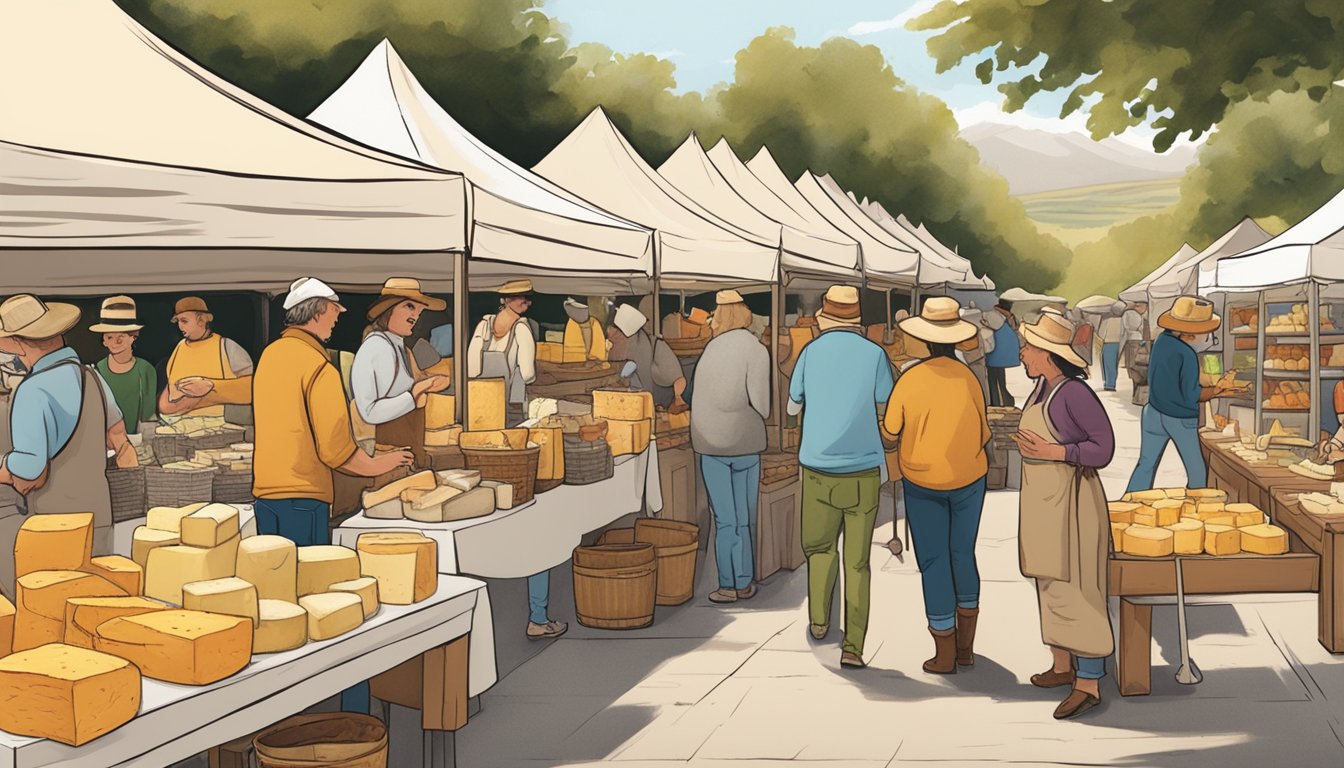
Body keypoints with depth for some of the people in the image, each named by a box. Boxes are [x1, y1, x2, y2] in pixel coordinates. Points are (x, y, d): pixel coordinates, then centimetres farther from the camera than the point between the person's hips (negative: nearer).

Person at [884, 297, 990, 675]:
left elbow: (890, 430, -4)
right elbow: (982, 433, -4)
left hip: (922, 481, -1)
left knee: (933, 563, 7)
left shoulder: (909, 379, -12)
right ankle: (966, 647, 20)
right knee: (963, 555, 17)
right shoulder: (968, 377, -12)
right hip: (969, 477, 1)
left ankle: (945, 654, 9)